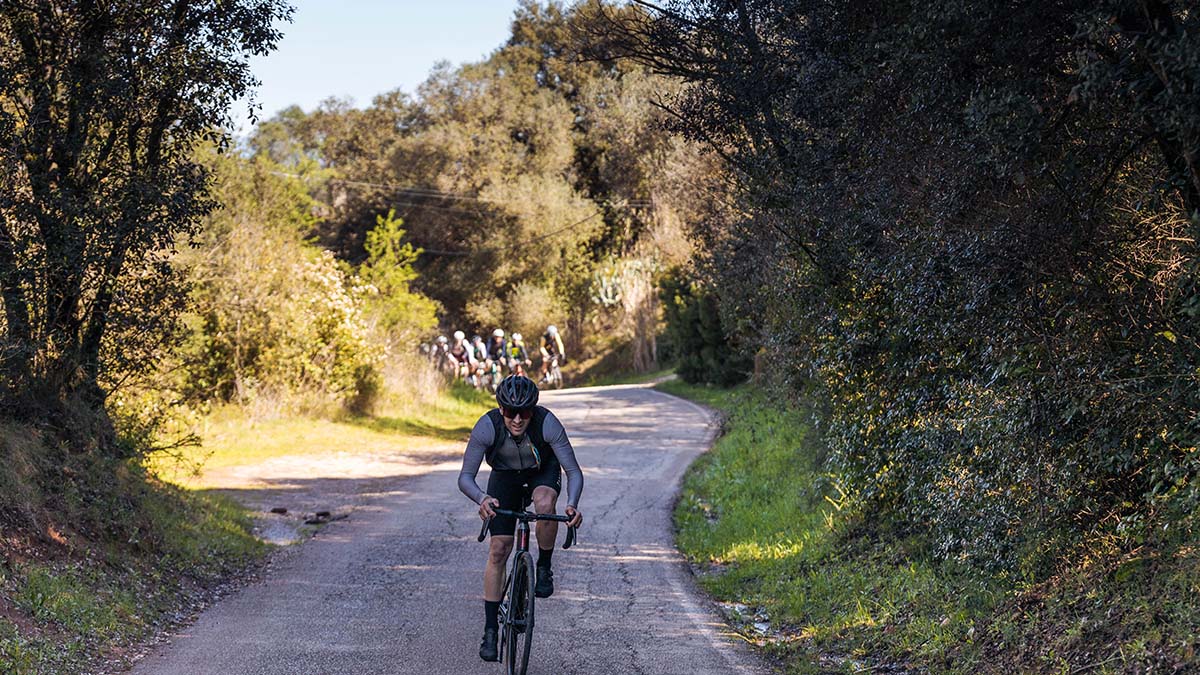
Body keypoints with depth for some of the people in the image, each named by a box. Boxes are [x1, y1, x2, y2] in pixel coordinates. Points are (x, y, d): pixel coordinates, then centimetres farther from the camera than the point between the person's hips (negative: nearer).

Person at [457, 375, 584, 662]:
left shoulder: (547, 423, -34)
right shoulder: (487, 426, -32)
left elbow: (574, 471, -31)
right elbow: (465, 477, -30)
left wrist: (572, 504, -50)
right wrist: (481, 498, -51)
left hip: (543, 471, -1)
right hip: (505, 476, 1)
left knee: (545, 503, -37)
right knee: (498, 550, -10)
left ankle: (544, 568, -11)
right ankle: (490, 630, -1)